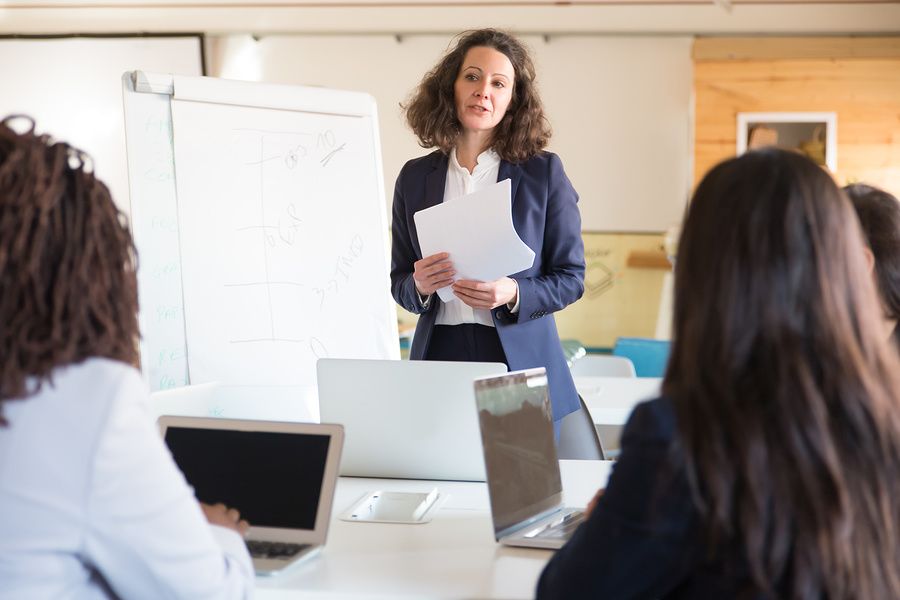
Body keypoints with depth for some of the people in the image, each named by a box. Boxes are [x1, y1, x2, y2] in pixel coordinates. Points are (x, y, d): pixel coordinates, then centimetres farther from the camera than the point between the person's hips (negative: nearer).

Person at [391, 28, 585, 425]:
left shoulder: (544, 172, 1)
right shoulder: (415, 177, 8)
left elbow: (571, 277, 1)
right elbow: (398, 283, 12)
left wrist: (514, 294, -17)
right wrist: (419, 286, -11)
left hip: (519, 360, -2)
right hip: (440, 353, 2)